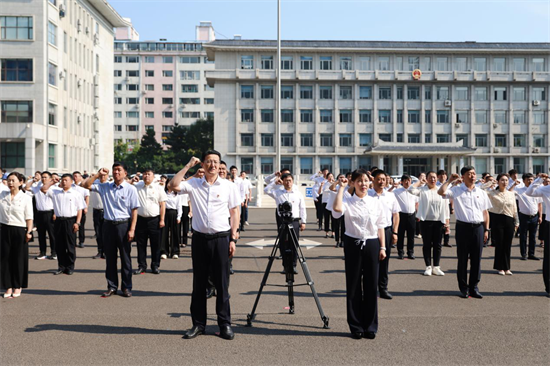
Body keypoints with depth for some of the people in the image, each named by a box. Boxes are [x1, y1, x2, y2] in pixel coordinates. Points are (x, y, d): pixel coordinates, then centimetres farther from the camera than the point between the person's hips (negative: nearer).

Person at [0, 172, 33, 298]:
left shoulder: (26, 198, -3)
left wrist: (29, 231, -11)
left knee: (19, 259, 5)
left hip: (19, 231, -3)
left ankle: (18, 286, 19)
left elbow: (29, 217, -3)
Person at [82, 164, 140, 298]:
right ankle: (112, 286, 20)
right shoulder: (105, 187, 6)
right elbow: (85, 185, 5)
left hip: (124, 225, -3)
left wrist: (132, 229, -11)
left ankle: (127, 287, 14)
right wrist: (98, 174, -4)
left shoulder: (130, 189, -4)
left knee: (125, 257, 5)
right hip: (109, 225, 3)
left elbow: (134, 210, -6)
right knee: (110, 257, 10)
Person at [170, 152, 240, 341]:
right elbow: (174, 185, -12)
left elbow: (235, 213, 5)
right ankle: (198, 324, 19)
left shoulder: (228, 186, 3)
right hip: (200, 238, 1)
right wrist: (188, 166, -7)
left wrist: (233, 238, -1)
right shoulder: (194, 184, 5)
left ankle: (225, 324, 14)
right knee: (199, 283, 9)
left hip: (221, 238, -1)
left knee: (222, 283, 4)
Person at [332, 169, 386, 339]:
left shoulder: (376, 203, 6)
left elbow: (380, 227, 9)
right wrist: (341, 187, -15)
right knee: (353, 285, 5)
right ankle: (356, 326, 17)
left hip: (372, 244, 2)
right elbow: (337, 209, -25)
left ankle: (370, 326, 18)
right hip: (353, 244, -2)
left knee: (371, 285, 5)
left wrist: (382, 247, 3)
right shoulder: (347, 201, -2)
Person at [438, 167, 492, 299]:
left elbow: (485, 212, 14)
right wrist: (449, 180, -7)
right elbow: (441, 192, -15)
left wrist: (486, 230, 8)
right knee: (463, 259, 4)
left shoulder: (481, 193, 12)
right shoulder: (456, 190, 2)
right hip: (463, 227, -3)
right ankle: (463, 288, 14)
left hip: (478, 227, 3)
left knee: (476, 259, 7)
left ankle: (474, 287, 17)